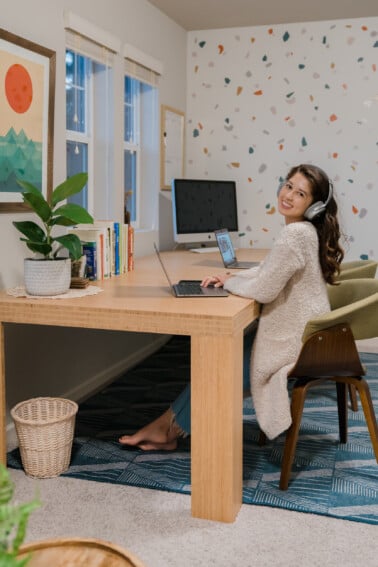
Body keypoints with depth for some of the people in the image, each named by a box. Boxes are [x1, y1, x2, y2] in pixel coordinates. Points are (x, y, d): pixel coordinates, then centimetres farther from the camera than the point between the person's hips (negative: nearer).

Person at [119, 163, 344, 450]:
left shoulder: (296, 233, -24)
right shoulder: (305, 231, 8)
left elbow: (263, 290, -25)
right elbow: (270, 272, 18)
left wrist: (229, 282, -6)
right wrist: (230, 277, 4)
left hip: (294, 344, -9)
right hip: (301, 335, 9)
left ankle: (172, 426, 23)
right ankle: (172, 427, 15)